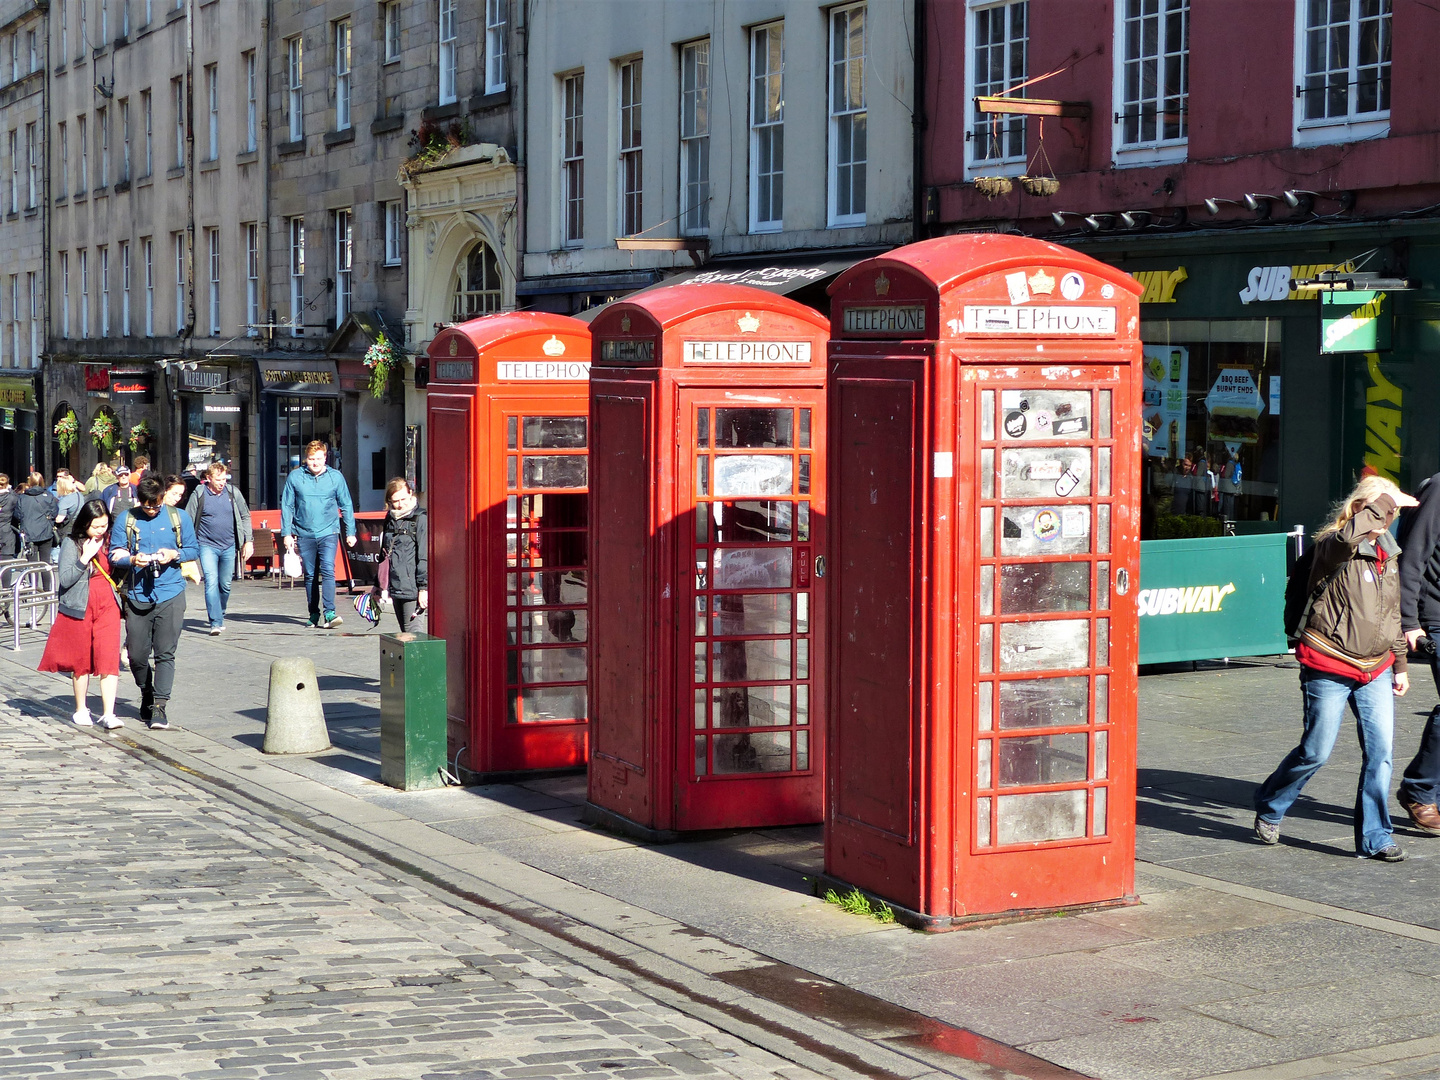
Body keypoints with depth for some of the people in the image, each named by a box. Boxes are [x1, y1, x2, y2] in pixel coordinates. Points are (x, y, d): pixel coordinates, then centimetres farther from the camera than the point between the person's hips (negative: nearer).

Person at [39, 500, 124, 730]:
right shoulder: (71, 543, -3)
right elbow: (64, 579, -12)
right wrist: (85, 559, -19)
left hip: (108, 607, 2)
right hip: (80, 608, -2)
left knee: (109, 659, -10)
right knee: (81, 661, 10)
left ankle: (108, 714, -14)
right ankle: (81, 710, 26)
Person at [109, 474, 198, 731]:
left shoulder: (179, 518, 6)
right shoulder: (125, 519, 5)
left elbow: (193, 550, 10)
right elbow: (114, 554, 4)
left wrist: (175, 555, -10)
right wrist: (132, 560, -17)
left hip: (170, 595, -1)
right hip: (136, 596, 1)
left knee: (165, 653, -8)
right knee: (137, 654, 4)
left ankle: (160, 706, -5)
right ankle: (147, 697, 29)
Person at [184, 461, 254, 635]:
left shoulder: (233, 493, 2)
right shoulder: (199, 495, -5)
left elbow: (245, 516, 12)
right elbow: (188, 521, 2)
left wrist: (248, 541, 7)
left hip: (229, 546, 3)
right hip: (208, 545, -3)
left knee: (225, 585, 11)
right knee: (211, 582, -16)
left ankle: (220, 615, 33)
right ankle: (215, 623, -19)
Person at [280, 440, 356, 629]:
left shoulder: (335, 477, 4)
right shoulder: (295, 477, 3)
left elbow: (346, 506, 11)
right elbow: (287, 507, 7)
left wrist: (350, 532, 10)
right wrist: (287, 533, 2)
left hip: (328, 532, -1)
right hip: (304, 534, 1)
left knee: (328, 570, -17)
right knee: (310, 575, 7)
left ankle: (329, 613, -22)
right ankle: (314, 614, 17)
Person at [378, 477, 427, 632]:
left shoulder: (420, 519, -7)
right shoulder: (390, 519, 14)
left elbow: (425, 557, -10)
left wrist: (423, 587, -14)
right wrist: (379, 584, 24)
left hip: (412, 588, -7)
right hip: (395, 587, 7)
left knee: (412, 632, -12)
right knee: (404, 632, 10)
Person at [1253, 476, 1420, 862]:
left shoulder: (1388, 556, 12)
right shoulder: (1334, 547, -11)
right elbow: (1348, 537, -38)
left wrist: (1400, 664, 22)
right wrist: (1386, 500, -28)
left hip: (1375, 670, 6)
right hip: (1329, 669, -6)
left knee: (1380, 750, -2)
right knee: (1316, 752, -1)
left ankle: (1374, 837, 7)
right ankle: (1269, 808, 23)